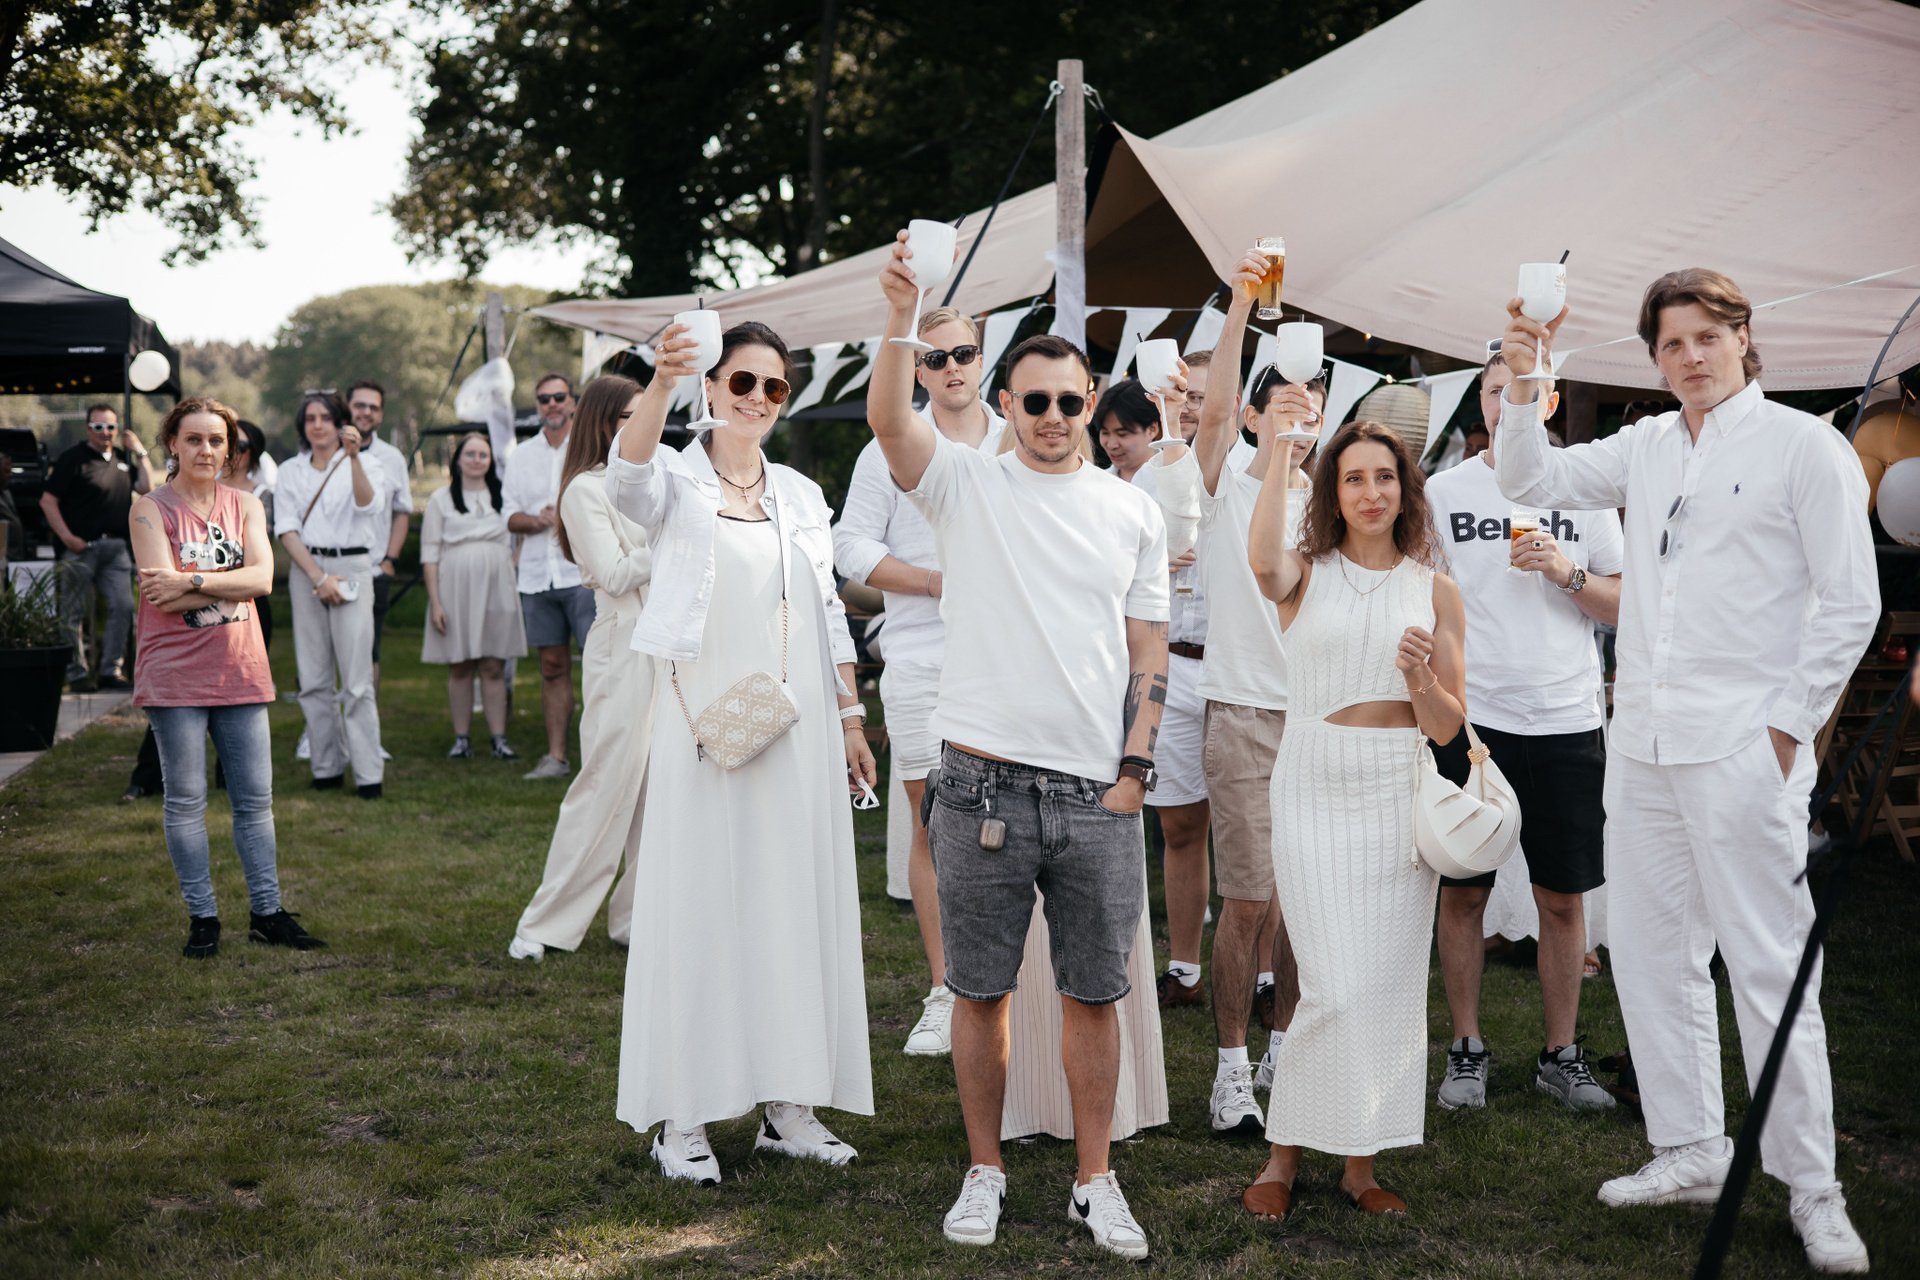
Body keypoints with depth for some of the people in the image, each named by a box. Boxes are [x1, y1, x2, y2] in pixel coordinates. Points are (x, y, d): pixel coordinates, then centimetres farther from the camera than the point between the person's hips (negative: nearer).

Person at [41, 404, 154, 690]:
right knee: (75, 613, 1)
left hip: (116, 548, 5)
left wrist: (140, 453, 8)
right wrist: (67, 537, -12)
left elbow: (146, 488, 12)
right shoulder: (72, 459, -3)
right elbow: (48, 500, -5)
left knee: (123, 607, -1)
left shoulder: (122, 458, 15)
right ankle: (77, 673, 8)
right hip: (81, 547, -5)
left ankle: (110, 670, 7)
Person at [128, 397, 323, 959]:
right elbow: (163, 594, -14)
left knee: (255, 798, 6)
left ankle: (267, 911, 15)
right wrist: (231, 584, -11)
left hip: (240, 670, 4)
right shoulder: (151, 509, -2)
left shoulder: (245, 506, 9)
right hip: (175, 674, -3)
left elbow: (263, 577, -7)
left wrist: (193, 582, -17)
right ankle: (201, 917, 11)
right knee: (185, 799, 2)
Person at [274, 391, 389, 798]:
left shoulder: (363, 464, 4)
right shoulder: (290, 472, 13)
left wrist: (354, 458, -31)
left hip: (352, 568, -3)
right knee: (313, 677, 3)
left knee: (356, 678, -8)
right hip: (305, 571, 3)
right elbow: (286, 530, 4)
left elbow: (369, 505, -16)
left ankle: (369, 774, -7)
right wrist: (318, 577, -8)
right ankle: (328, 767, 11)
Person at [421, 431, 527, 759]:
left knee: (494, 668, 0)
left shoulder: (502, 497, 12)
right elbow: (429, 554, 3)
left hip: (496, 590, 1)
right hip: (455, 589, -1)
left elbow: (516, 543, 17)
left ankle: (499, 738, 3)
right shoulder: (441, 499, 6)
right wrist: (435, 602, -6)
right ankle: (461, 739, 7)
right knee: (459, 668, 1)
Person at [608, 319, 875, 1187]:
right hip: (702, 723, -4)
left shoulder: (800, 494, 14)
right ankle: (683, 1115, 6)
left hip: (797, 726, 4)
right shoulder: (676, 482, 0)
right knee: (698, 904, -2)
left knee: (797, 904, 6)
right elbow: (628, 473, -25)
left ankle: (788, 1105, 16)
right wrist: (661, 380, -42)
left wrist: (851, 718, 11)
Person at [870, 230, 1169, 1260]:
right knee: (980, 990, 7)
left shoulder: (1133, 512, 10)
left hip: (1098, 796, 2)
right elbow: (886, 420, -15)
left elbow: (1147, 652, 9)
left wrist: (1134, 772, 2)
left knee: (1093, 993, 7)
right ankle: (985, 1171, 22)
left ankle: (1095, 1180, 20)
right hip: (984, 785, -1)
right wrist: (901, 316, -27)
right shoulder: (966, 485, 3)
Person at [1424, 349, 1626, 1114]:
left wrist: (1569, 573, -11)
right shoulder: (1443, 491, 5)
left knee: (1562, 897, 5)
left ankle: (1561, 1055, 17)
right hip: (1470, 715, -1)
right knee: (1462, 891, 3)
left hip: (1567, 720, 1)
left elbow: (1624, 606, 8)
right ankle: (1467, 1049, 17)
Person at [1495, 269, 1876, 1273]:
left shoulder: (1803, 446, -3)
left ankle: (1811, 1188, 6)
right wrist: (1522, 384, 2)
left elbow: (1851, 604, -4)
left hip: (1743, 748, -6)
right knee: (1650, 953, 11)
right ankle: (1693, 1152, 24)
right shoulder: (1646, 447, 13)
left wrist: (1787, 727, -8)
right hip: (1641, 742, 6)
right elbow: (1532, 481, 17)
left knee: (1770, 969, -4)